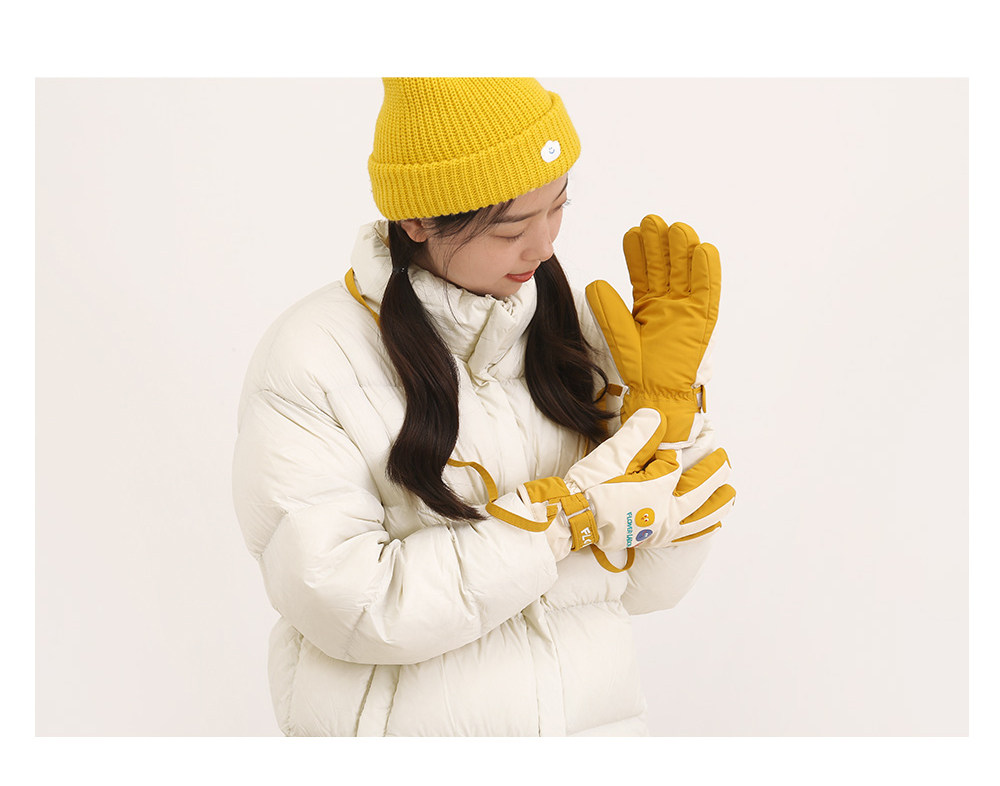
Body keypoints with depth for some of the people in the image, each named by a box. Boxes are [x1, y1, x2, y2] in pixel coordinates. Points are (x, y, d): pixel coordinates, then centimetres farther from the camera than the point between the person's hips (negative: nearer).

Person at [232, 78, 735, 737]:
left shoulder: (575, 324, -4)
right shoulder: (310, 360, -15)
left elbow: (649, 585, -3)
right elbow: (349, 605, -22)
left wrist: (671, 399, -14)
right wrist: (565, 517, -22)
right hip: (407, 720, -3)